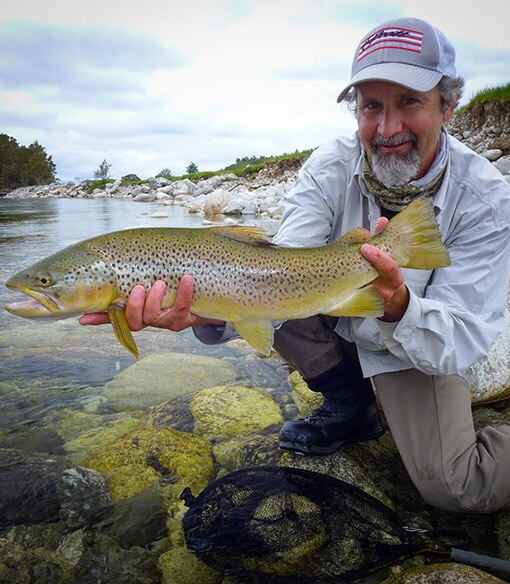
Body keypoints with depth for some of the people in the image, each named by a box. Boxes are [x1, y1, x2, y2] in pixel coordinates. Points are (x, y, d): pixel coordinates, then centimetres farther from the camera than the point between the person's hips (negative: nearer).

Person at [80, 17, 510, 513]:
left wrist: (398, 306, -48)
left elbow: (463, 343, -26)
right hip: (334, 327, 4)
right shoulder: (330, 167, -17)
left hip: (418, 351, -3)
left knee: (453, 487, -23)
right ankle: (351, 408, -1)